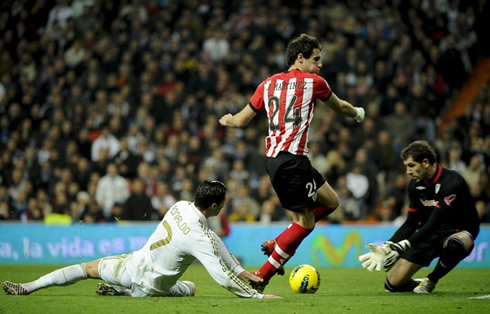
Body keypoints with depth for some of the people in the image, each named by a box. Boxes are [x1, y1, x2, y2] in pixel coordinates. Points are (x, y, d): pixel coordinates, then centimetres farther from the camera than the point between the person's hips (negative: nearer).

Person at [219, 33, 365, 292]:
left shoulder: (269, 84, 14)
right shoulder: (313, 82, 1)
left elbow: (240, 121, 15)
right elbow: (341, 107, 18)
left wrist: (227, 120, 38)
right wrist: (357, 113, 40)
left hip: (273, 158, 8)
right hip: (291, 160, -8)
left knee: (330, 202, 18)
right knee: (304, 222, -2)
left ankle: (275, 245, 15)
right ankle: (260, 278, -1)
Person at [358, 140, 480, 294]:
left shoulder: (452, 182, -24)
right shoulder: (415, 185, -1)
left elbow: (434, 223, -29)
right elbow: (411, 223, 4)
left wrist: (403, 246, -36)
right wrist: (386, 248, -9)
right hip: (429, 235, 6)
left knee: (453, 244, -44)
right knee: (393, 283, -7)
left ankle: (431, 281, -15)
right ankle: (420, 284, 27)